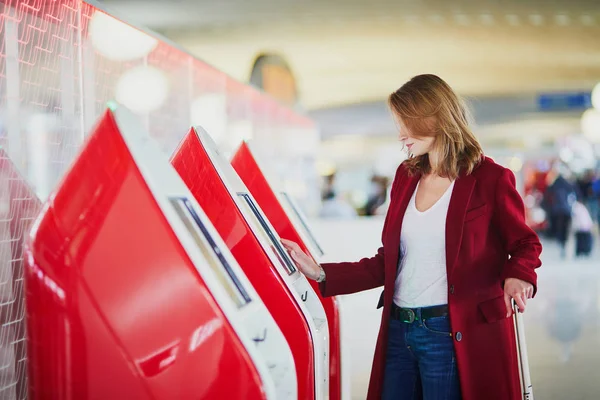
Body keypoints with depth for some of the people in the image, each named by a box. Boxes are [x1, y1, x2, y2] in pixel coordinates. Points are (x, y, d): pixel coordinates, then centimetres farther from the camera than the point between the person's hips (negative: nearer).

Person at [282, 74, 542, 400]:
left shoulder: (489, 179, -6)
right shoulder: (406, 177, 12)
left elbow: (525, 245, 1)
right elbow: (387, 262, 13)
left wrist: (517, 277, -20)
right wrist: (322, 274, 5)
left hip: (453, 337, -5)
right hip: (399, 332, 6)